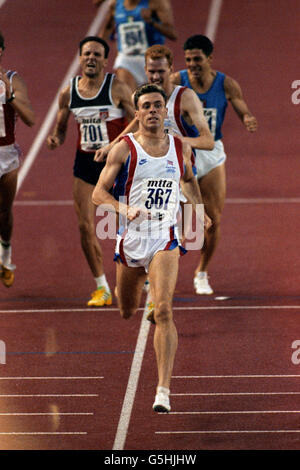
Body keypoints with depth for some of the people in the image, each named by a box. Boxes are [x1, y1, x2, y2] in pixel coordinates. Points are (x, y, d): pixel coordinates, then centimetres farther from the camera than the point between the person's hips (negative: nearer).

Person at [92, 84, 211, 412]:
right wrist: (124, 209, -25)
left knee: (163, 310, -18)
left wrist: (199, 209, 13)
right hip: (131, 238, 0)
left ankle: (164, 390, -23)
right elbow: (99, 193, -7)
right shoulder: (124, 149, -4)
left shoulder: (181, 148, 5)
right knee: (127, 312, 15)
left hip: (165, 239, 0)